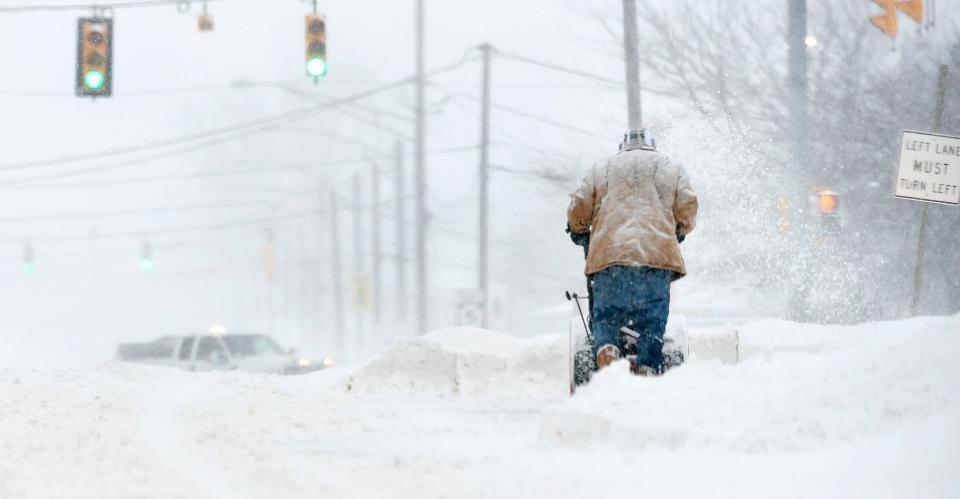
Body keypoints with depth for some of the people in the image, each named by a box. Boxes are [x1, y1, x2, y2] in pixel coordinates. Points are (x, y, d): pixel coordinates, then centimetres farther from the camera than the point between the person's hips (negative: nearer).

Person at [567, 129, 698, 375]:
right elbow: (687, 208, 12)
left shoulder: (601, 168, 22)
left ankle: (606, 348, -22)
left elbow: (578, 208, 15)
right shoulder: (672, 168, 21)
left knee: (605, 314, 5)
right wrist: (678, 233, 30)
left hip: (608, 253, 0)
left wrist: (579, 234, 34)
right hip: (657, 253, 0)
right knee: (652, 319, 1)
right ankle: (648, 367, -14)